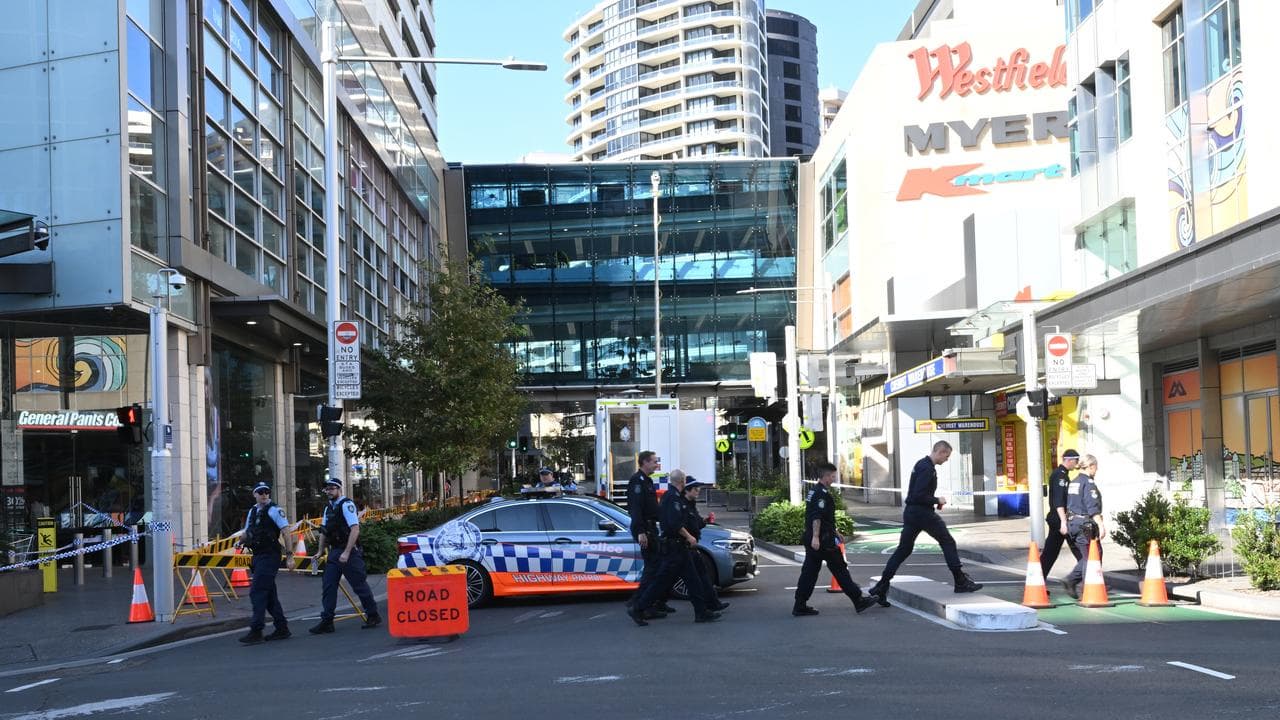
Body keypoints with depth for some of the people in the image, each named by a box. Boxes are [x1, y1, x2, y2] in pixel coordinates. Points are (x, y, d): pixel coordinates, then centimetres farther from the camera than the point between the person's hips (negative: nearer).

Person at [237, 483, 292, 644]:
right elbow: (247, 532, 24)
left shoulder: (274, 510, -8)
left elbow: (286, 532, -12)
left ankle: (256, 631, -11)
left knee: (257, 592, -12)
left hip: (270, 556, -8)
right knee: (269, 594, 12)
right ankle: (282, 629, 19)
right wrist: (240, 542, 1)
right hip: (258, 557, 8)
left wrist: (290, 556, -17)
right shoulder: (252, 511, 14)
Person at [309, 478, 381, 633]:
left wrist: (346, 552, -23)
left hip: (349, 552, -8)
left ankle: (373, 616, 12)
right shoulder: (328, 508, 14)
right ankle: (326, 622, 8)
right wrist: (320, 551, 16)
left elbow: (355, 529, -20)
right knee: (328, 586, 4)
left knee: (360, 585, -1)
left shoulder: (346, 505, -12)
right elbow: (325, 532, 23)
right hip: (334, 552, 8)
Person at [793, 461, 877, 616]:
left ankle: (800, 606, 6)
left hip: (812, 539, 9)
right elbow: (817, 517, -24)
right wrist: (815, 537, -29)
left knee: (809, 571, 8)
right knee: (840, 569, -1)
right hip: (823, 540, -9)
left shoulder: (814, 492, 18)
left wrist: (834, 533, 33)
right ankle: (859, 601, 6)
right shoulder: (822, 494, -14)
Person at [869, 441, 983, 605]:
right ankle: (961, 582, 9)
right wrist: (937, 501, -11)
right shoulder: (927, 468, -17)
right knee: (948, 543, 4)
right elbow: (918, 495, -24)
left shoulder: (922, 464, 15)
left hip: (910, 512, 10)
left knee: (903, 549, 8)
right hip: (922, 512, -10)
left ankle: (881, 587, 3)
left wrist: (935, 501, 14)